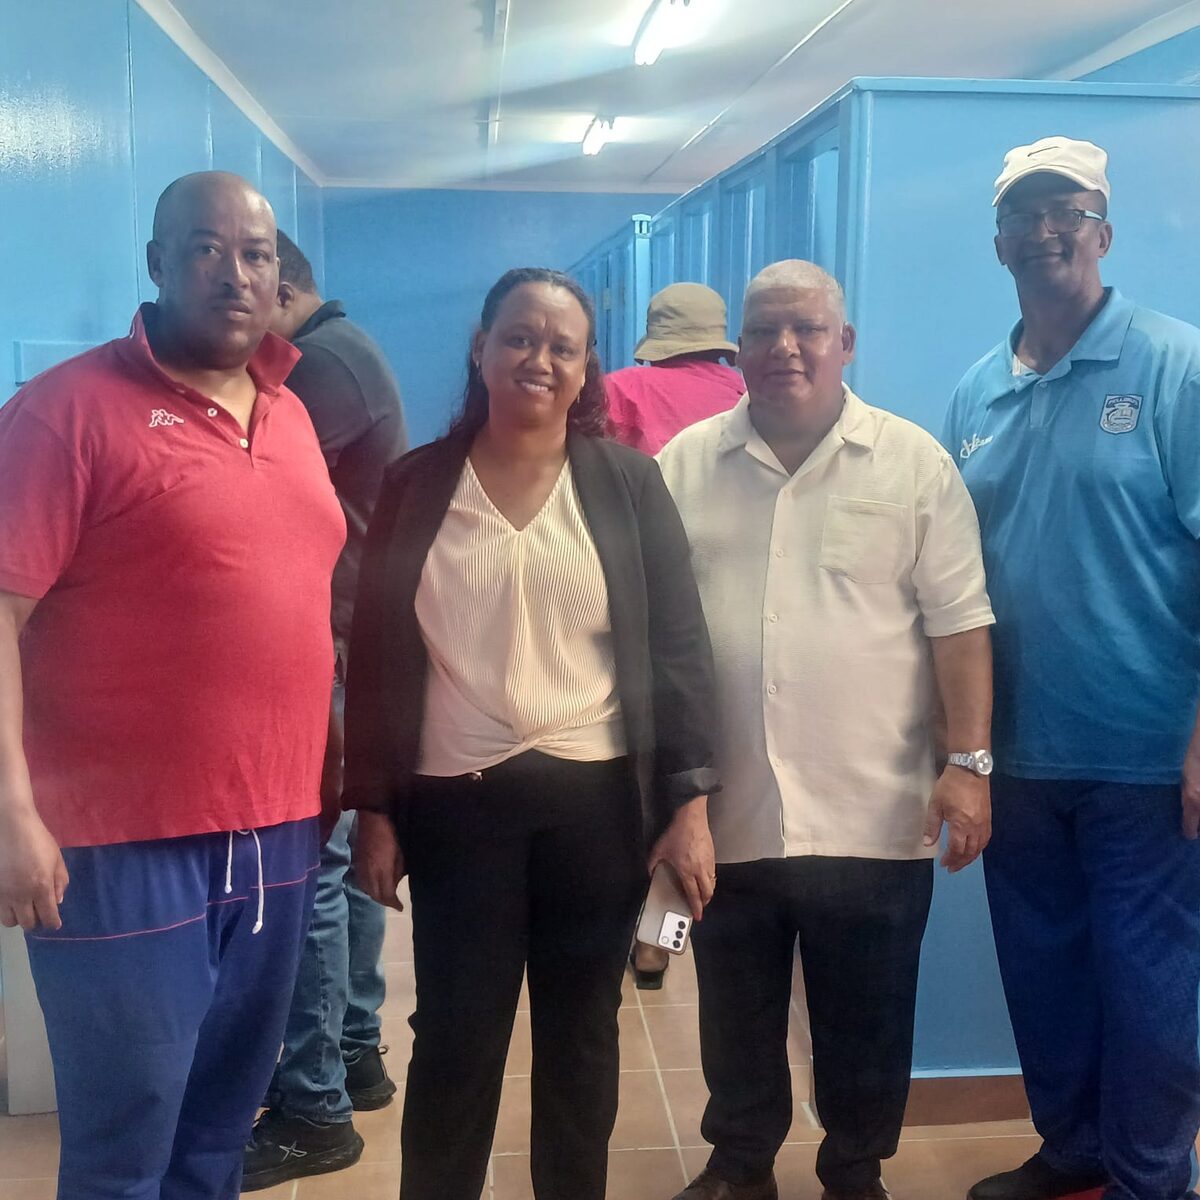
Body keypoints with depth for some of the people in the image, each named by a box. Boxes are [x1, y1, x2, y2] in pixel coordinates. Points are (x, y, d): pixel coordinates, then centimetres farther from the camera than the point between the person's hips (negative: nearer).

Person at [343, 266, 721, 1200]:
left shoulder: (629, 482, 0)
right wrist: (372, 807, 2)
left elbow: (679, 644, -1)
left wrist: (689, 798, -7)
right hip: (455, 805, 0)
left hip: (599, 800, 0)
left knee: (581, 1037, 14)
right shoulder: (416, 484, 1)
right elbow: (378, 658, 3)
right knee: (455, 1043, 7)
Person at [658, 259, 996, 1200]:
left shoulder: (914, 463, -1)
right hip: (725, 813, 2)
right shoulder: (685, 464, 4)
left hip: (872, 816, -1)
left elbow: (959, 622, -3)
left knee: (866, 1025, 13)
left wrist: (971, 760, -10)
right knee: (736, 1019, 18)